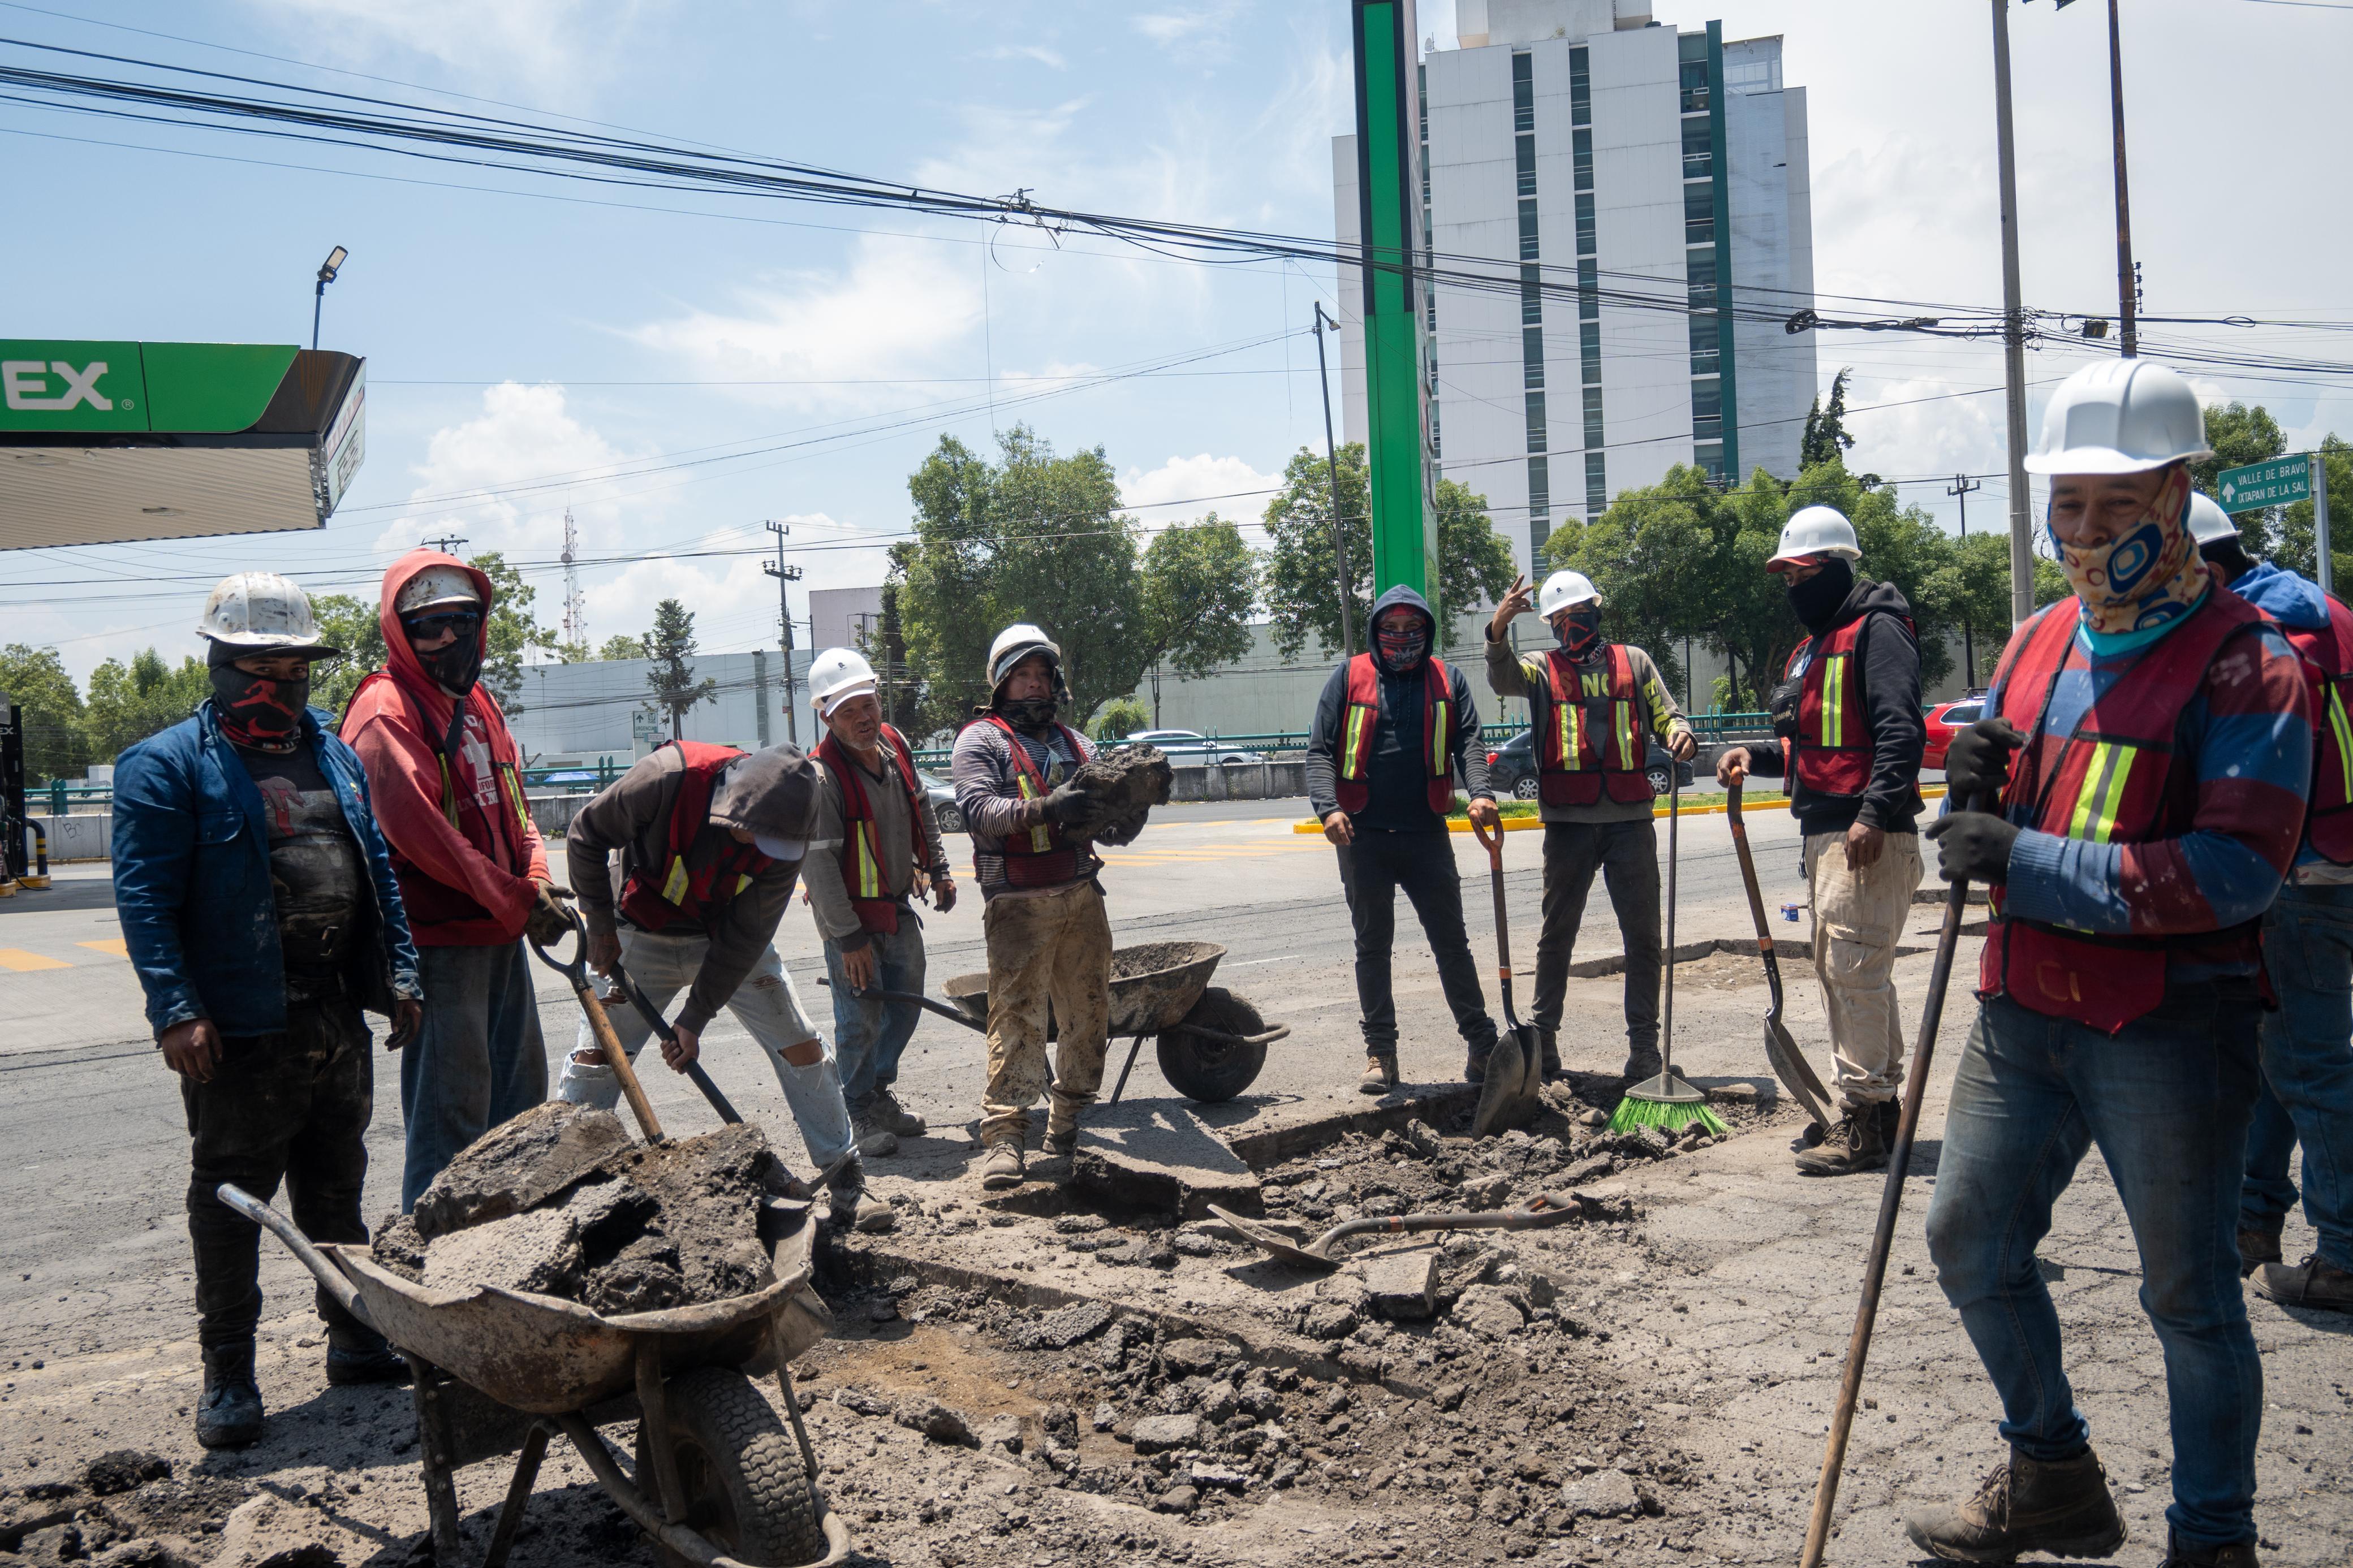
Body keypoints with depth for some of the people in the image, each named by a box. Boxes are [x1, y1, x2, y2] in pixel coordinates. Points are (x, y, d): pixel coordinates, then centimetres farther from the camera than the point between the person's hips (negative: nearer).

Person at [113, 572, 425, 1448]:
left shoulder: (333, 754, 15)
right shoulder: (168, 766, -5)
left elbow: (377, 870, 17)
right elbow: (144, 899, -12)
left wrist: (398, 975, 9)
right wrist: (176, 1011, -20)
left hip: (339, 1022, 6)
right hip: (241, 1030, -6)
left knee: (337, 1191, 17)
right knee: (231, 1200, 4)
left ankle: (357, 1339, 30)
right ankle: (228, 1375, 16)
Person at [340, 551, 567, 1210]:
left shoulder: (478, 702, 16)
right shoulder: (385, 711, -13)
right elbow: (420, 831, -21)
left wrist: (537, 879, -4)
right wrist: (516, 899, -20)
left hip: (501, 933, 9)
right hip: (439, 939, -9)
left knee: (521, 1094, 19)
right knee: (450, 1111, -6)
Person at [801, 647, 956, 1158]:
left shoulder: (896, 745, -1)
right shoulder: (820, 776, -23)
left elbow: (921, 810, 17)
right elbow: (817, 864, -23)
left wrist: (938, 870, 17)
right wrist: (849, 938, -22)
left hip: (900, 907, 7)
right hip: (851, 915, -7)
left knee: (905, 1007, 15)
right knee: (861, 1020, -1)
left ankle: (880, 1092, 34)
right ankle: (859, 1112, 18)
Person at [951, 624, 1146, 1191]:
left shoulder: (1075, 744, 21)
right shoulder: (982, 741, 4)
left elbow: (1110, 830, 15)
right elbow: (978, 810, -15)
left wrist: (1127, 813, -9)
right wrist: (1044, 808, -31)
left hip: (1082, 895, 5)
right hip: (1019, 903, -5)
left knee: (1089, 1011, 5)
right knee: (1017, 1013, -12)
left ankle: (1068, 1121, 18)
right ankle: (1003, 1134, -11)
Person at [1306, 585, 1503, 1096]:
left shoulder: (1447, 681, 7)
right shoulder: (1350, 678, 3)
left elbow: (1468, 743, -2)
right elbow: (1320, 750, -1)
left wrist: (1480, 793, -23)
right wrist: (1329, 807, -19)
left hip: (1427, 833, 0)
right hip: (1363, 835, 0)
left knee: (1451, 942, 5)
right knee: (1372, 947, 8)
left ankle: (1481, 1040, 17)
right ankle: (1380, 1050, 17)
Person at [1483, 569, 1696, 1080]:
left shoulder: (1633, 661, 14)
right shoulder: (1543, 667, 9)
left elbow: (1665, 715, 13)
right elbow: (1504, 678, -12)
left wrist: (1680, 736, -11)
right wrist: (1498, 632, -32)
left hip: (1631, 820, 1)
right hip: (1568, 822, -1)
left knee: (1643, 933, 3)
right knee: (1557, 932, 5)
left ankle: (1644, 1042, 11)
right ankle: (1543, 1036, 14)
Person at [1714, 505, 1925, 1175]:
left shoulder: (1877, 632, -10)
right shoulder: (1812, 647, 21)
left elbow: (1901, 732, -20)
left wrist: (1874, 814, -28)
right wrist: (1757, 755, 10)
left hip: (1868, 836, -11)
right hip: (1825, 832, 11)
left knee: (1855, 970, -10)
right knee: (1839, 970, 15)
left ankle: (1865, 1122, -4)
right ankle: (1877, 1109, 25)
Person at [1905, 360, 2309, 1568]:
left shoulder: (2245, 661, -11)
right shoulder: (2036, 644, 9)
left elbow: (2237, 871, -22)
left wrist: (2031, 865, -23)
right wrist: (1973, 795, -7)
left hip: (2169, 1032, -7)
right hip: (2022, 1014, 7)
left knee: (2189, 1294, 8)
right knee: (1971, 1242, 15)